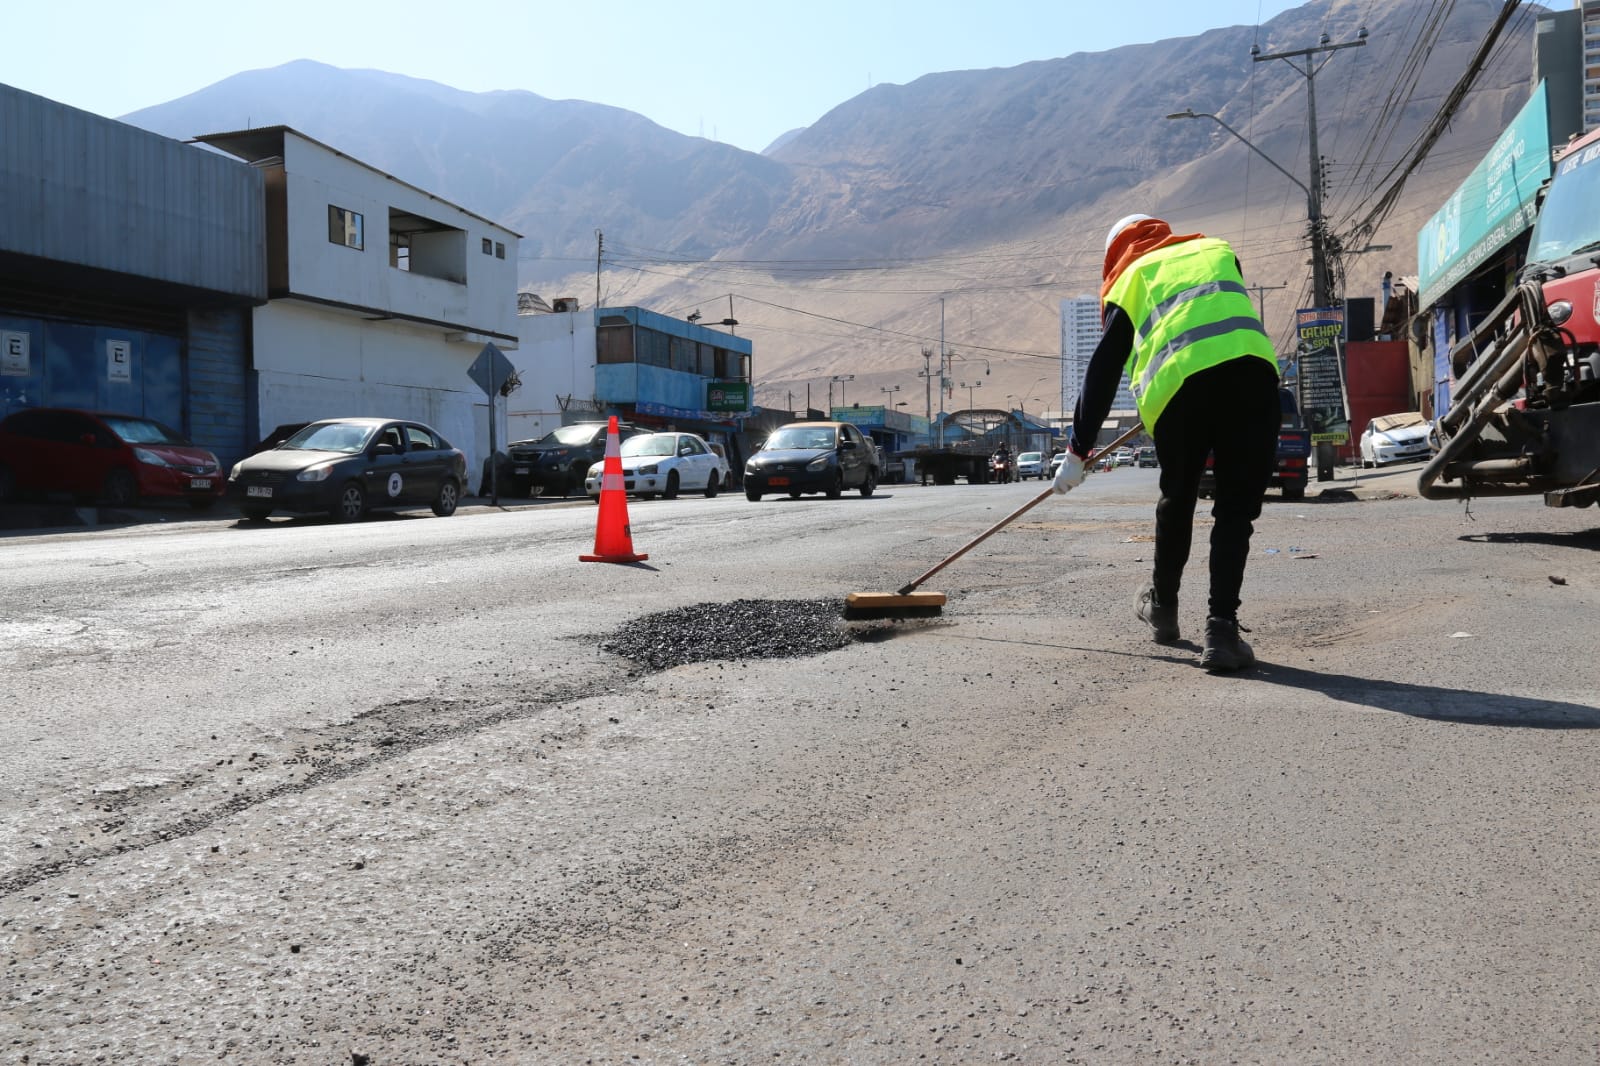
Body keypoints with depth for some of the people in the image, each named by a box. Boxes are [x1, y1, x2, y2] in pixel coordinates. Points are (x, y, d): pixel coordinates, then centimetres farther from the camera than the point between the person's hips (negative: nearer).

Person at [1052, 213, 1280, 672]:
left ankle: (1162, 606, 38)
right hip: (1251, 367, 1)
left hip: (1178, 384, -1)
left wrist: (1078, 450, 20)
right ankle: (1221, 629, 0)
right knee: (1236, 508, 7)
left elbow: (1103, 370, 17)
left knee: (1177, 501, 21)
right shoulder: (1217, 249, 31)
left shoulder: (1127, 279, 23)